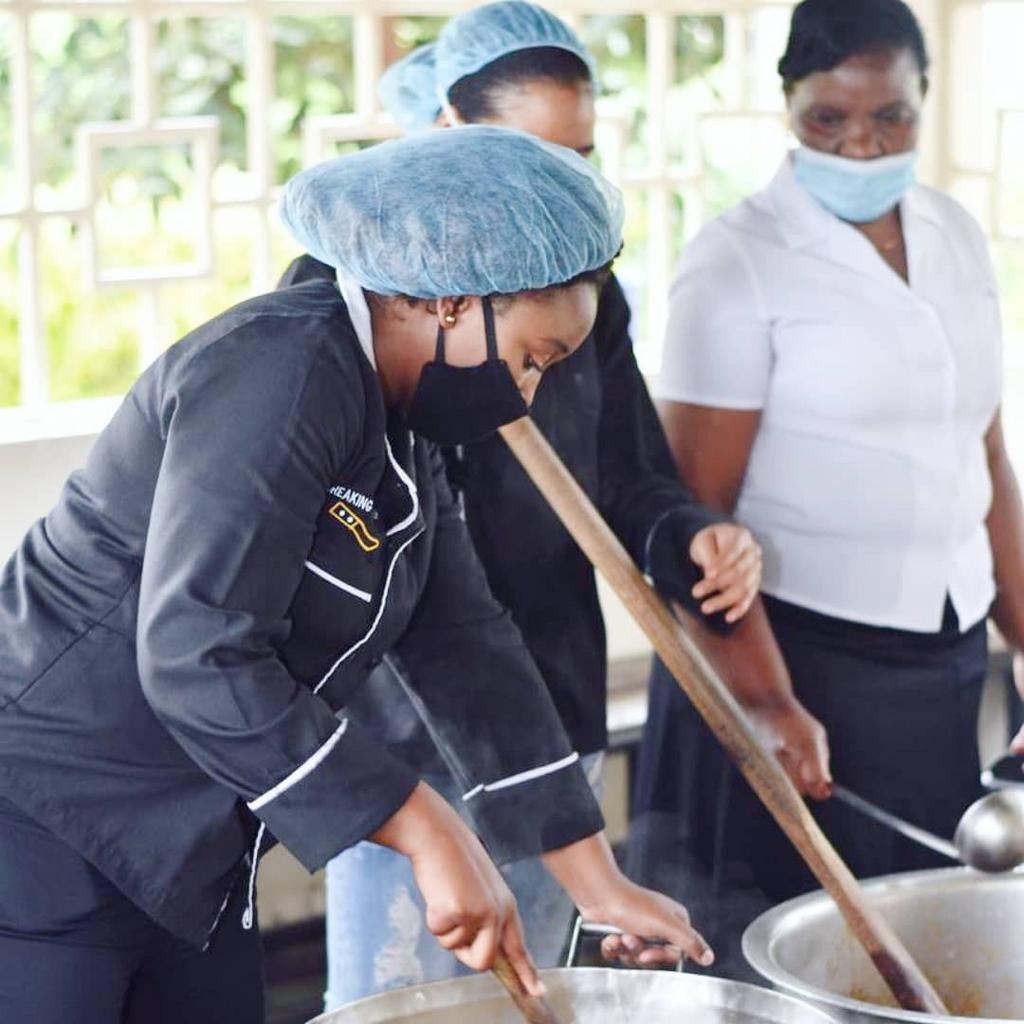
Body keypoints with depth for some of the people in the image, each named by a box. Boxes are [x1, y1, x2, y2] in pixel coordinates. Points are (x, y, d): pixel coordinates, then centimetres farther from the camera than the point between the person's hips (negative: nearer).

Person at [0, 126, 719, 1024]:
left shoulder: (399, 428, 8)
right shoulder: (281, 375, -21)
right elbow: (196, 656, -28)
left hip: (182, 850, 9)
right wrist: (429, 834, -26)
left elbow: (465, 648, 8)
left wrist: (597, 881, 4)